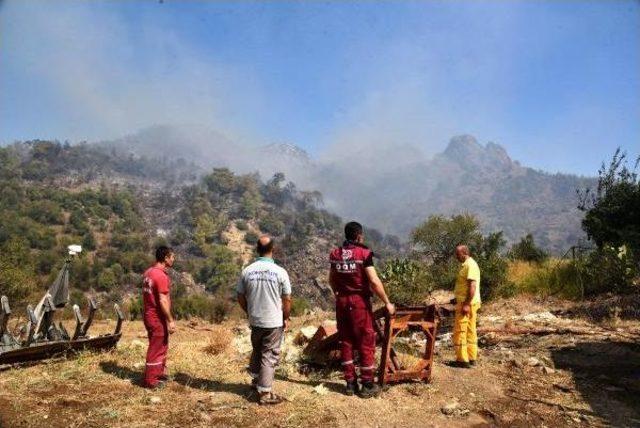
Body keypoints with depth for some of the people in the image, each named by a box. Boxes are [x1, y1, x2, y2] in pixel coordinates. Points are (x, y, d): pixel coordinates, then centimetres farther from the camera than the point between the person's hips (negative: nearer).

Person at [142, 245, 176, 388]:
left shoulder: (148, 272, 8)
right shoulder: (161, 276, -22)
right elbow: (163, 301, -24)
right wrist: (171, 321, -18)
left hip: (150, 315, 9)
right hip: (158, 318, -9)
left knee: (160, 347, 21)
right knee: (157, 348, 3)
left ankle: (159, 373, 33)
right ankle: (151, 380, 13)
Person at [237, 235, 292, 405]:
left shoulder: (247, 271, -6)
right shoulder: (280, 272, -15)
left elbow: (241, 297, 2)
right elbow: (287, 299, -9)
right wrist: (286, 318, 7)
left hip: (255, 321, 4)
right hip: (274, 322, -4)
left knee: (257, 351, 25)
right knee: (269, 356, 6)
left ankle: (255, 379, 42)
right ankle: (265, 393, 10)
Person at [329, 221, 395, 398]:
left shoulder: (335, 254, 5)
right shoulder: (363, 253, -12)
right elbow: (374, 281, -16)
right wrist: (387, 303, -8)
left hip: (342, 301, 5)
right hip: (359, 301, -5)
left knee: (346, 342, 13)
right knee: (366, 342, 6)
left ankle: (350, 383, 20)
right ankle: (367, 385, 12)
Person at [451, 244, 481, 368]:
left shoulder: (470, 265, -16)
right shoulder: (467, 265, 15)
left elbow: (472, 286, -23)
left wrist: (467, 304, -25)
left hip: (466, 303, -10)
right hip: (467, 303, 10)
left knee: (460, 331, -5)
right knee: (470, 330, 13)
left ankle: (462, 360, 0)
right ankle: (471, 358, 20)